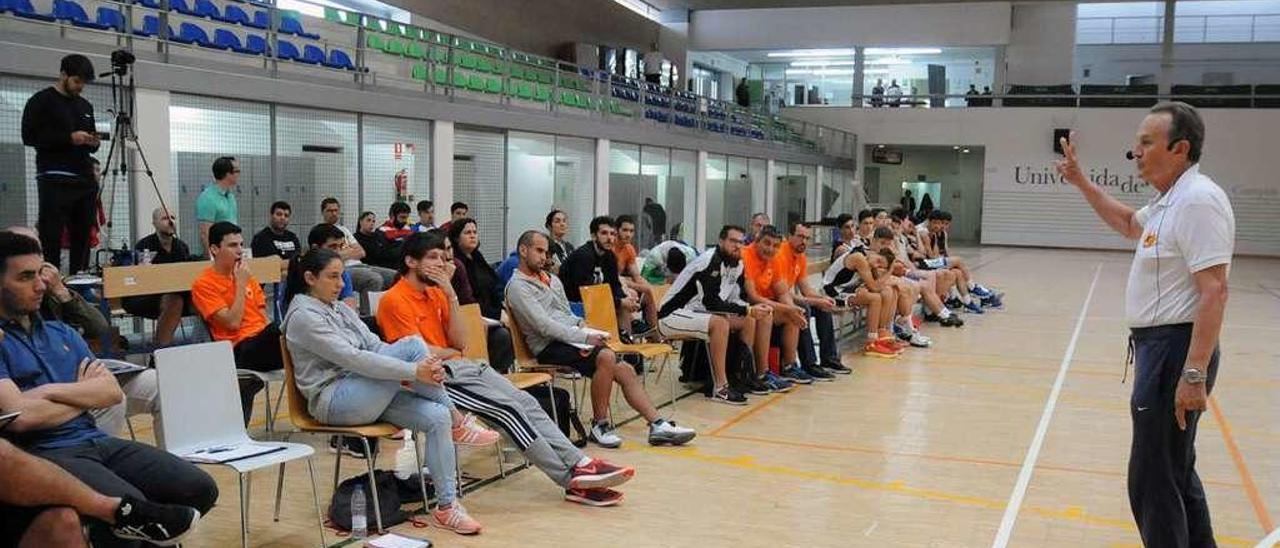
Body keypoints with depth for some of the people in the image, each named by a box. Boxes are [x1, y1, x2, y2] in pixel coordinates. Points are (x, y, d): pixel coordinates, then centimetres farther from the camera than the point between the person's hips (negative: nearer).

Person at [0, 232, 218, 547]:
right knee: (129, 506, -33)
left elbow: (112, 392, 10)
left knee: (199, 488, -9)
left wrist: (52, 390, -6)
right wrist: (83, 393, 2)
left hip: (96, 440, 7)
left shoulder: (61, 332, 20)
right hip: (44, 454, -6)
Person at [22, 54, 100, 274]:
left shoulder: (85, 106, 21)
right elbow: (29, 136, -7)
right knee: (51, 238, -9)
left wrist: (93, 143, 2)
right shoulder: (42, 100, 2)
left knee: (83, 238, 1)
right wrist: (69, 138, -15)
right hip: (55, 180, -6)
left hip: (85, 180, 6)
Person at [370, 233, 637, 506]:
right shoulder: (396, 300, -10)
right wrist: (450, 352, 3)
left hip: (461, 367, 8)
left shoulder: (435, 292, 14)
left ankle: (579, 463, -13)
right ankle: (573, 480, -17)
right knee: (508, 409, -20)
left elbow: (460, 342, 8)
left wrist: (450, 295, -1)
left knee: (525, 401, -9)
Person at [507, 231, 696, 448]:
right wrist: (585, 337, -18)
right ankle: (599, 425, -17)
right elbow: (545, 327, -16)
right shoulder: (517, 287, -6)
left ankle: (658, 425, -6)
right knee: (606, 357, -30)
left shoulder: (552, 280, 22)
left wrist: (581, 326, 3)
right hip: (549, 347, -8)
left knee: (625, 369, -7)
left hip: (571, 339, 8)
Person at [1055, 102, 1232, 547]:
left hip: (1176, 351, -11)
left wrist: (1195, 375, -29)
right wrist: (1080, 181, 29)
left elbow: (1214, 292, -25)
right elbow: (1129, 224, 36)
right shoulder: (1171, 201, 13)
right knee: (1175, 470, 22)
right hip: (1159, 346, 11)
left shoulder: (1198, 200, -18)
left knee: (1153, 478, -5)